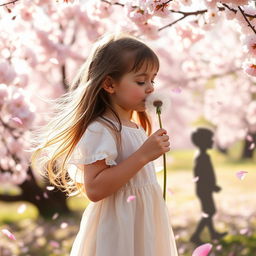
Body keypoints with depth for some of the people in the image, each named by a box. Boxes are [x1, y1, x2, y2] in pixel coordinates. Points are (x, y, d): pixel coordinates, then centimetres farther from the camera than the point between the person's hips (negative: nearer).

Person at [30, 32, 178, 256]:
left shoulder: (136, 127, 10)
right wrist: (143, 156, -28)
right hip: (119, 230, -9)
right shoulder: (100, 130, -18)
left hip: (143, 227, 9)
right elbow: (94, 189, -28)